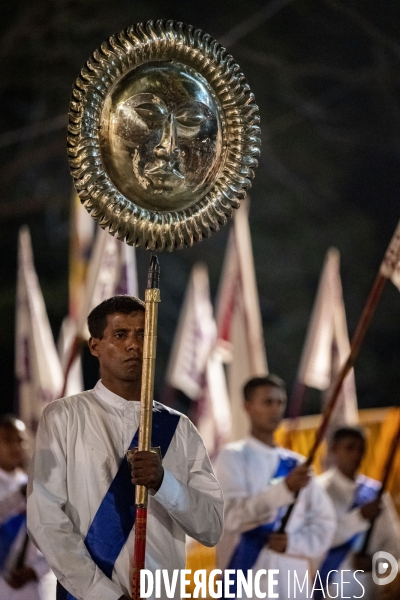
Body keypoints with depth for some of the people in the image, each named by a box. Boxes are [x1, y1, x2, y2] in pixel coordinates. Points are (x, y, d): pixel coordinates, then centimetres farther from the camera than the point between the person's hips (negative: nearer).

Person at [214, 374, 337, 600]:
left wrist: (293, 542, -6)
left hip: (294, 582, 5)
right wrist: (285, 489, -29)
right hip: (247, 580, -5)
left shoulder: (296, 464, 15)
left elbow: (324, 521, 14)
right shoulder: (233, 457, 0)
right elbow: (234, 514, -16)